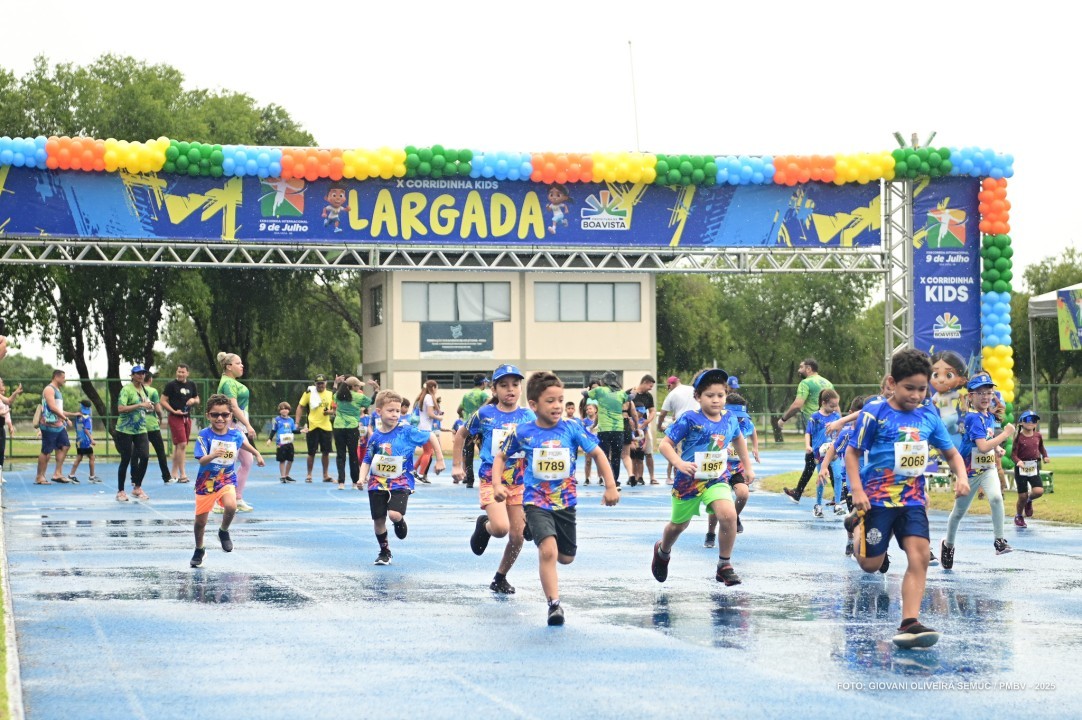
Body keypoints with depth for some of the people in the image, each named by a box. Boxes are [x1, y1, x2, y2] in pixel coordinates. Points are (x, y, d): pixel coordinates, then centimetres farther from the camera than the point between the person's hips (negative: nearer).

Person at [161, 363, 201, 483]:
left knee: (178, 446, 12)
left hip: (187, 418, 6)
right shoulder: (171, 385, -5)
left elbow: (197, 400, 20)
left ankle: (173, 472, 20)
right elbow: (163, 401, -6)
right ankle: (182, 473, -10)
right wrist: (174, 411, -17)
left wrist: (193, 400, -4)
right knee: (182, 444, -13)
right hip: (175, 418, -6)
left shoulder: (191, 385, 12)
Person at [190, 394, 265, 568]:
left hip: (227, 479, 1)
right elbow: (201, 461, -27)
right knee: (200, 521, 7)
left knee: (231, 506, -29)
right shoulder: (204, 436, -17)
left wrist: (257, 454, 19)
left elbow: (245, 444, 18)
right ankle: (199, 550, 36)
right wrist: (212, 455, -45)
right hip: (206, 481, -1)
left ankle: (224, 531, 2)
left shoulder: (236, 435, -7)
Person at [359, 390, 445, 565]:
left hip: (400, 483, -3)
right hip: (377, 483, 3)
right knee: (378, 520, 7)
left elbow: (431, 436, -1)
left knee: (394, 514, -24)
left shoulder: (407, 432, -11)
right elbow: (367, 460, 7)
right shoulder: (375, 436, -3)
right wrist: (362, 477, -9)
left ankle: (400, 522, 15)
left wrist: (439, 460, 1)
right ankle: (384, 551, 31)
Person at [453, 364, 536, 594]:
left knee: (518, 536, 2)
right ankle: (483, 525, 14)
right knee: (501, 528, -23)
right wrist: (457, 465, 9)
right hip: (491, 479, -3)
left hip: (519, 482, 3)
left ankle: (500, 578, 24)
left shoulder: (528, 416, 0)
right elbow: (461, 435, 12)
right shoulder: (485, 414, -3)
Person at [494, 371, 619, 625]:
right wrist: (497, 484, -7)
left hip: (565, 501, 3)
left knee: (566, 557, 16)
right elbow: (501, 457, 7)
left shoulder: (572, 429, -7)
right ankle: (554, 604, -15)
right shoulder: (523, 432, -8)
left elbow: (598, 454, 1)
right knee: (548, 551, -23)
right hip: (536, 501, -3)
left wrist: (611, 486, -4)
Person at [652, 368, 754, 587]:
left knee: (728, 515, -25)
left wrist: (747, 466, 22)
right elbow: (665, 444, -16)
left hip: (717, 480, 2)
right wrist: (679, 463, -32)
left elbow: (738, 439, 20)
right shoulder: (689, 419, -17)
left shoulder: (730, 419, -2)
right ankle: (662, 551, 53)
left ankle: (724, 565, -7)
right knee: (678, 524, 17)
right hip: (689, 479, -2)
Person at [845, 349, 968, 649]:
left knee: (920, 556, -13)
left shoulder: (928, 415, 4)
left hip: (913, 499, 3)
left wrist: (961, 476, -7)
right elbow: (852, 452, -4)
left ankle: (909, 624, -10)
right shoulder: (875, 412, -10)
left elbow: (951, 453, 13)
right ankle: (857, 526, 36)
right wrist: (857, 489, -15)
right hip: (878, 497, -3)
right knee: (871, 565, 3)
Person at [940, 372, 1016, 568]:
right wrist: (1005, 434, -25)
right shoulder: (974, 418, -22)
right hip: (970, 470, -5)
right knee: (959, 511, 11)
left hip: (988, 469, 5)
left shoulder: (990, 417, 3)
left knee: (996, 497, -24)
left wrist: (997, 447, 3)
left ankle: (999, 540, -15)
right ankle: (948, 544, 35)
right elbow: (983, 447, -32)